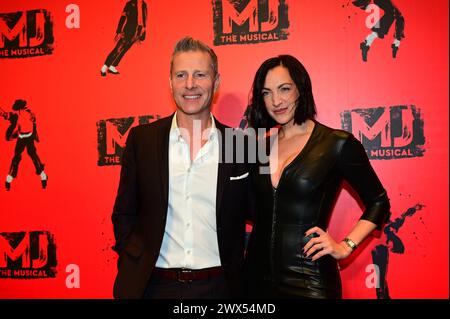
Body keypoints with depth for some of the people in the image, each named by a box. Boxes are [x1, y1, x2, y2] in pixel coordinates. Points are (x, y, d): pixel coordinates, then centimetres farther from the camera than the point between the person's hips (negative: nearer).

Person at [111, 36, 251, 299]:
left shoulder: (240, 145, -3)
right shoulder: (142, 139, -1)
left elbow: (256, 214, 5)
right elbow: (124, 213, 5)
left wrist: (234, 273, -4)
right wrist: (134, 269, -4)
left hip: (217, 286, 0)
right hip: (154, 284, 1)